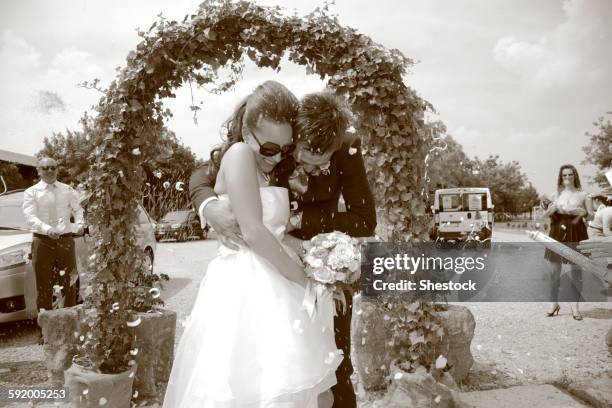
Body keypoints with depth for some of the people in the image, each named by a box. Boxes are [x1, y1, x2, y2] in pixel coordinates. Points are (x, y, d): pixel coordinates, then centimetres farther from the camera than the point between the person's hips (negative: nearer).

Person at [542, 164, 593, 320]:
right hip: (558, 233, 2)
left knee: (576, 270, 1)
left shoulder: (582, 194, 5)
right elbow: (546, 215, 7)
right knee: (555, 269, 3)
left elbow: (592, 215, 4)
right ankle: (554, 303, 15)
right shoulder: (556, 194, 9)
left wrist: (583, 212, -16)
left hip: (576, 234, -1)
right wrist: (552, 209, -13)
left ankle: (575, 306, 10)